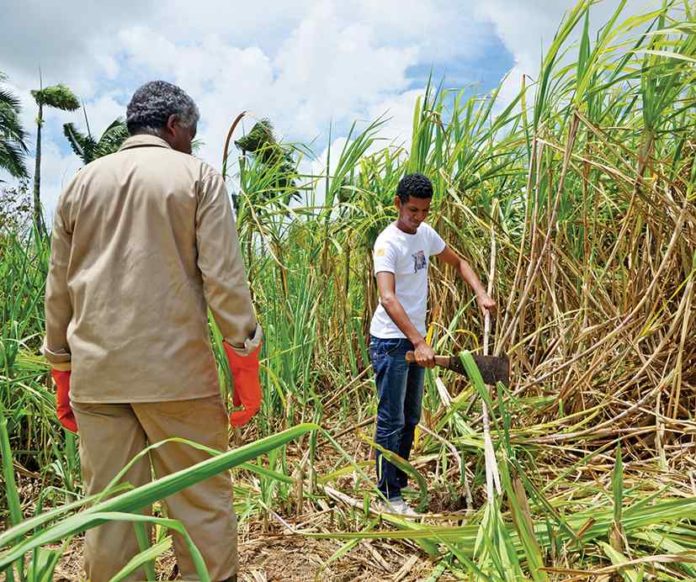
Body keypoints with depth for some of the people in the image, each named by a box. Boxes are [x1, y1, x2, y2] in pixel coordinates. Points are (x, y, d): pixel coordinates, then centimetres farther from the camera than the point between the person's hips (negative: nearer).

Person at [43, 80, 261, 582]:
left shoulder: (82, 183, 14)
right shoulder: (198, 177, 1)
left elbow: (58, 290, 14)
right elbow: (225, 279, -7)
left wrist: (63, 372, 20)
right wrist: (246, 365, -2)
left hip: (95, 373, 5)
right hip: (176, 371, -4)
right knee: (203, 502, 5)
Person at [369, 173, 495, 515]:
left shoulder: (425, 234, 5)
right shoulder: (388, 243, -19)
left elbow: (458, 262, 19)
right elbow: (387, 298, -31)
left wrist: (480, 293, 2)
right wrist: (418, 342, -39)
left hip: (415, 339, 8)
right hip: (391, 341, -8)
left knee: (410, 419, 16)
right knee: (392, 422, -2)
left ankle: (401, 485, 29)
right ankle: (389, 497, 9)